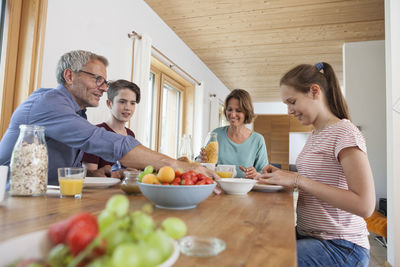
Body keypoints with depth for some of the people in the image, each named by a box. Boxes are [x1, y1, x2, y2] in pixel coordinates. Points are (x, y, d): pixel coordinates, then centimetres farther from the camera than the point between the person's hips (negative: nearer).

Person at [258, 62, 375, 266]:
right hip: (309, 234, 7)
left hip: (340, 247, -7)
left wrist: (298, 180, -23)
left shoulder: (344, 133, -15)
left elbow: (365, 206, -23)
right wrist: (284, 177, 0)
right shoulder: (315, 135, 10)